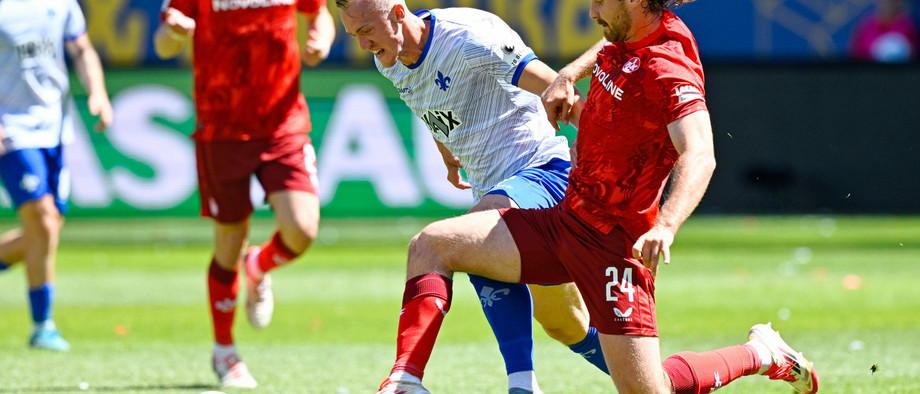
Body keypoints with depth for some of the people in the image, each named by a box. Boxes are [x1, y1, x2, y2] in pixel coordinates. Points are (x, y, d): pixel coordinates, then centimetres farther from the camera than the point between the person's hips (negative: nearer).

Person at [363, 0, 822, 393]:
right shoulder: (628, 39, 4)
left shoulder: (668, 73, -23)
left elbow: (699, 156, -38)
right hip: (565, 217, 9)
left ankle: (760, 354, 19)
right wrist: (569, 75, 16)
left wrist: (666, 225, -55)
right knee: (430, 245, -1)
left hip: (611, 244, -9)